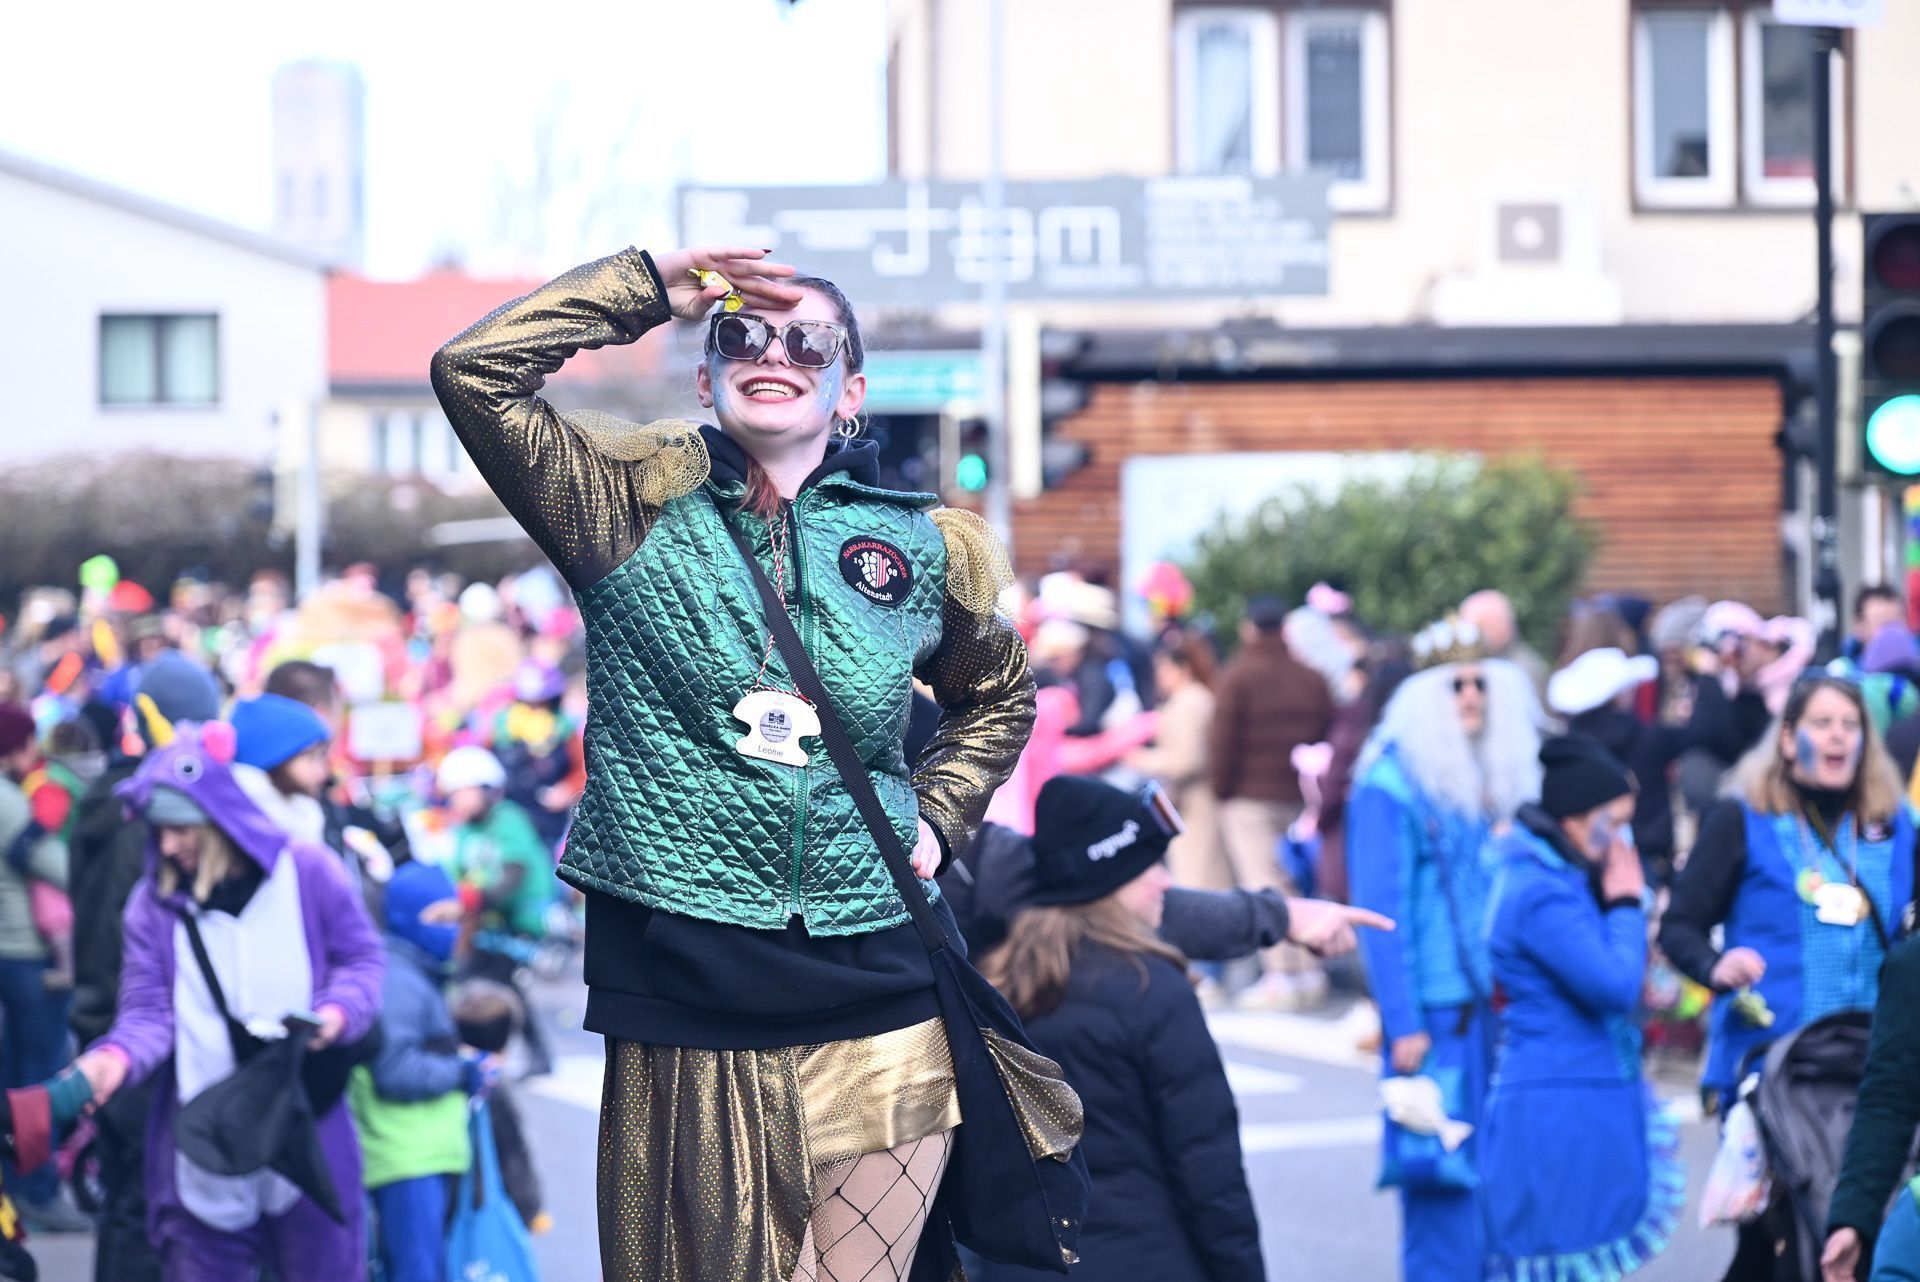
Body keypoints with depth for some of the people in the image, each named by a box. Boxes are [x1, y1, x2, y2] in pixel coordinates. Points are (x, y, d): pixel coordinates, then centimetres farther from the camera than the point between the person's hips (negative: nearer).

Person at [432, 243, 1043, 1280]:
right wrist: (652, 286, -5)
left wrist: (938, 812, 12)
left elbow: (997, 694, 28)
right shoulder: (636, 502, 2)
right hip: (678, 1005, -1)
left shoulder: (922, 550, 8)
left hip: (873, 1010, 2)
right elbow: (475, 370, -11)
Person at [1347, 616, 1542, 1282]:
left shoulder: (1497, 779, 13)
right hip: (1436, 1016, -6)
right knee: (1444, 1180, -7)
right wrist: (1401, 1024, -14)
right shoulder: (1392, 785, -7)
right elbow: (1380, 908, -10)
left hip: (1499, 1008, 6)